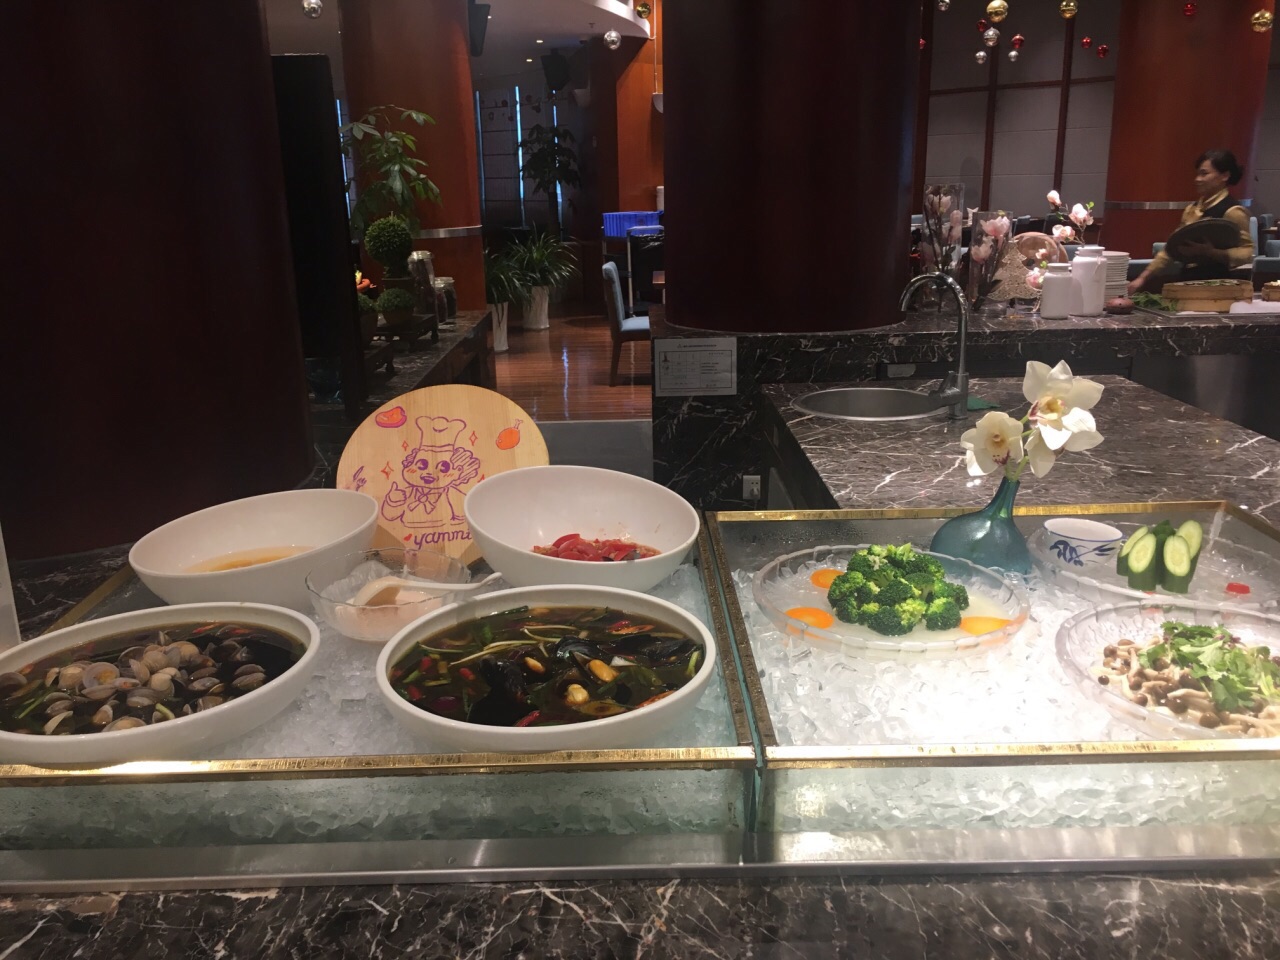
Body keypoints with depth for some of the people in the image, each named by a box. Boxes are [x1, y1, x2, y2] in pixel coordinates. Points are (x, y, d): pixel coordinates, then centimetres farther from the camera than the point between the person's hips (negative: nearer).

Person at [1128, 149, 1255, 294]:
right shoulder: (1191, 209, 13)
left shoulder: (1232, 211, -8)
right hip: (1188, 281, 7)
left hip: (1214, 284, -7)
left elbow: (1247, 252, -14)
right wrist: (1143, 277, 10)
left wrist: (1210, 251, -27)